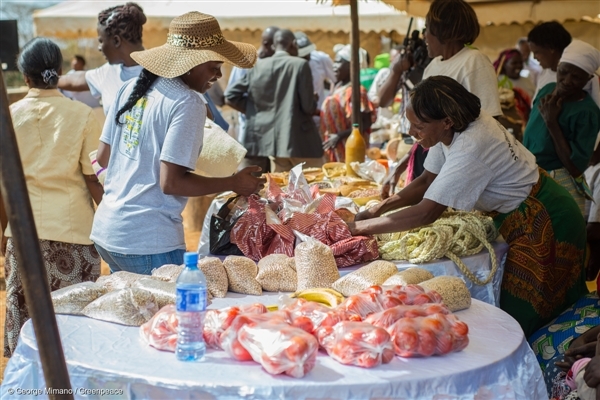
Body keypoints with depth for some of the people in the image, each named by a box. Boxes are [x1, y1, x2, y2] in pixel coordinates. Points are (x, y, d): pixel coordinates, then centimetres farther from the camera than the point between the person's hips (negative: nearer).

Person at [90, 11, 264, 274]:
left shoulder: (130, 89, 8)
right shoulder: (186, 104, -14)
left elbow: (103, 158, 13)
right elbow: (171, 182, -17)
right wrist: (234, 183, -8)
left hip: (106, 230, 8)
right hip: (147, 241, -8)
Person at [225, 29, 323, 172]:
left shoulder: (258, 67, 5)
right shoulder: (300, 64, -9)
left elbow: (231, 95, 8)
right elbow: (309, 107, -12)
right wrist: (313, 103, 11)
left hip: (272, 139, 5)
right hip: (299, 140, -5)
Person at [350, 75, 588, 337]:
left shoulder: (471, 147, -33)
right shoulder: (453, 128, -7)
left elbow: (427, 212, -32)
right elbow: (426, 181, 3)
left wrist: (362, 226, -25)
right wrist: (378, 209, -9)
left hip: (541, 223, -9)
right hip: (517, 216, 9)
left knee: (523, 317, -1)